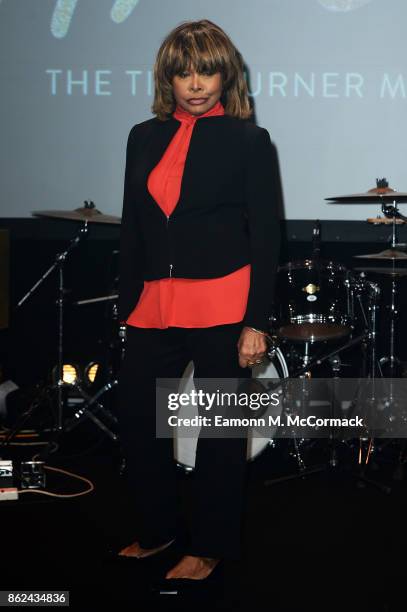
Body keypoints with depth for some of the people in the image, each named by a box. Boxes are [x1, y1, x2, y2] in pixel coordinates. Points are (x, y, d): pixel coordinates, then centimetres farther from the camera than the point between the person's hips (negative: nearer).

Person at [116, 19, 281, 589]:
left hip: (223, 305, -4)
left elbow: (265, 237, -3)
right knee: (136, 417, 7)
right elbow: (133, 230, 15)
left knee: (219, 429, 5)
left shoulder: (248, 141, -1)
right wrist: (128, 306, 12)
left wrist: (256, 322, -9)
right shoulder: (145, 137, 12)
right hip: (155, 305, 5)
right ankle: (156, 530, 28)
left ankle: (209, 546, 22)